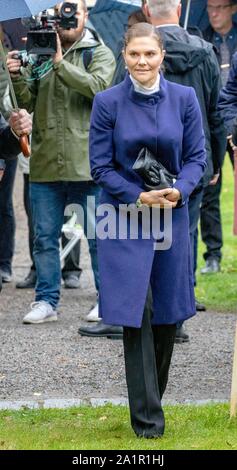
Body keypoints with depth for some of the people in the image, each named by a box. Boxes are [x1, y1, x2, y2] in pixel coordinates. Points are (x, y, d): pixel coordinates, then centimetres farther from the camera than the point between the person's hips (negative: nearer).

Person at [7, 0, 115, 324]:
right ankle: (46, 301, 15)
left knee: (98, 236, 3)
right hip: (45, 164, 4)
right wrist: (17, 78, -11)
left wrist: (60, 63, -21)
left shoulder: (99, 53, 2)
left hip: (87, 163, -4)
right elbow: (30, 103, 7)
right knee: (45, 236, 7)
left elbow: (98, 87, -18)